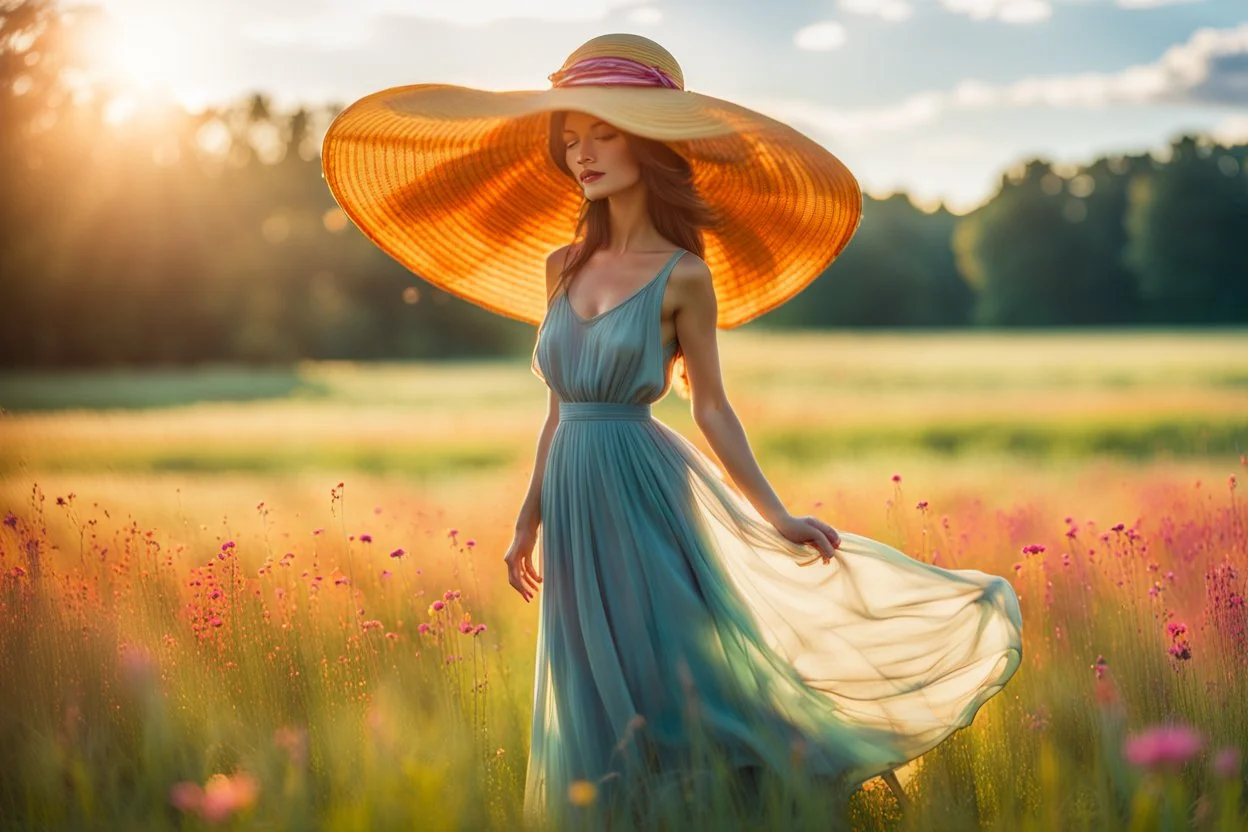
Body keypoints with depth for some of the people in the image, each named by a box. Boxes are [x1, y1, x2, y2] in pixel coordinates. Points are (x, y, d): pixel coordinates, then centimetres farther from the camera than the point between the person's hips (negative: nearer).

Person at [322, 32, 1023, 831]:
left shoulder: (683, 276, -5)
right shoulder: (561, 265, 9)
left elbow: (713, 410, -3)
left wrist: (777, 518, -9)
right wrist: (528, 523, 15)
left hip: (645, 486, -5)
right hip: (573, 495, 5)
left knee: (675, 668, -3)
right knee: (600, 698, 10)